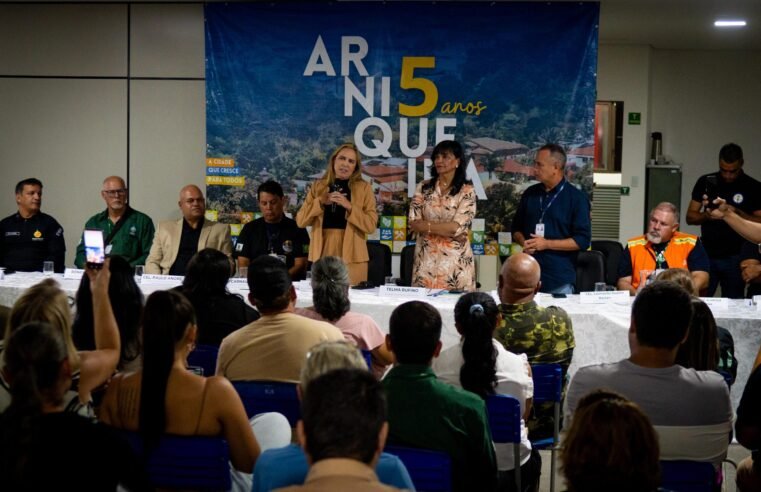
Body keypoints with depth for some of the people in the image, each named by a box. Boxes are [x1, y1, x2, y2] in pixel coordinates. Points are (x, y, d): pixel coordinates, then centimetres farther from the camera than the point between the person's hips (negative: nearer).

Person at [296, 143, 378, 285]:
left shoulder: (364, 188, 3)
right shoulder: (318, 186, 10)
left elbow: (371, 225, -4)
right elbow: (301, 221, 3)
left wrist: (349, 206, -15)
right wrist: (320, 202, -10)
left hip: (351, 256, -2)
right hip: (322, 254, 2)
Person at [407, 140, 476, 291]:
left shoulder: (467, 191, -3)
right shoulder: (423, 188, 6)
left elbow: (457, 227, -12)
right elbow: (413, 223, -2)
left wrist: (425, 225, -8)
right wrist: (448, 232, -11)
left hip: (455, 260, -3)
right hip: (426, 259, 3)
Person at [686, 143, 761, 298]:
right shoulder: (706, 182, 6)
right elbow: (690, 217, 7)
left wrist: (737, 213, -18)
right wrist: (706, 216, -14)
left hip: (735, 258, -1)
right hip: (707, 255, 2)